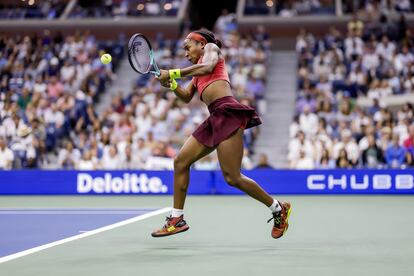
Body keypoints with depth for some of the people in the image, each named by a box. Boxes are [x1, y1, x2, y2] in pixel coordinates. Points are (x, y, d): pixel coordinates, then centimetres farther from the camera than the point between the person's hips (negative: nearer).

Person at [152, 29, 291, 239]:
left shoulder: (211, 48, 10)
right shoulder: (197, 73, 31)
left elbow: (207, 67, -12)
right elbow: (186, 97, 28)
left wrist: (172, 73, -11)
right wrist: (171, 84, 9)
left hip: (228, 113, -9)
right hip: (215, 119, 9)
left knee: (232, 178, -11)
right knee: (181, 161, 6)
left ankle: (279, 209, 4)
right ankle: (176, 219, 12)